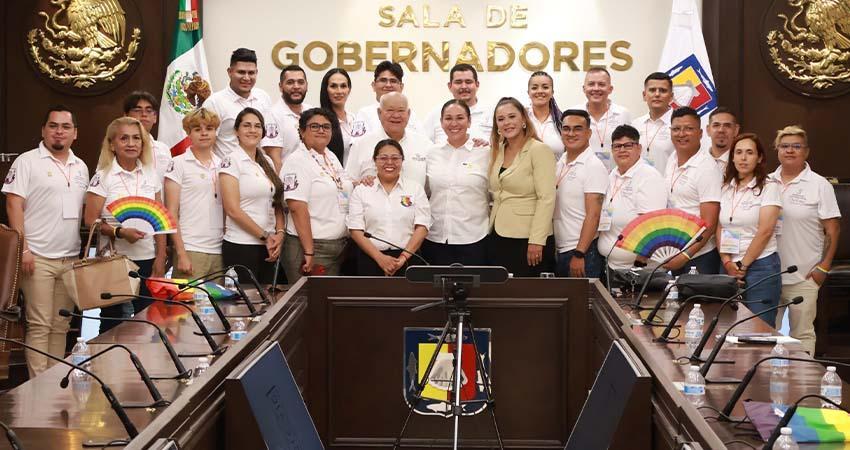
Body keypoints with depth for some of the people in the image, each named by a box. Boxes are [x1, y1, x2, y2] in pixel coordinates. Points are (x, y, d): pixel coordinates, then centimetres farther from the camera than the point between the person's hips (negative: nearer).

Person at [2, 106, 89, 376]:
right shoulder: (27, 161, -3)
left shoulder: (80, 167, 15)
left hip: (71, 259, 6)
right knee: (39, 325, -5)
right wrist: (23, 249, -15)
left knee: (61, 326, 9)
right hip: (38, 259, -6)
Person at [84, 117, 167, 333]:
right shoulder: (102, 177, -3)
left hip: (147, 259, 4)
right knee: (113, 322, 0)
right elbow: (90, 221, -6)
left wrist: (160, 258, 4)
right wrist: (120, 232, -22)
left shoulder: (151, 175, 9)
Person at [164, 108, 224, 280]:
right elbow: (171, 213, -4)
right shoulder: (179, 164, 0)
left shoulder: (222, 165, 14)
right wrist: (181, 254, -11)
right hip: (191, 250, -4)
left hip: (219, 251, 4)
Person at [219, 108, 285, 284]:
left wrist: (279, 233, -1)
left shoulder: (267, 162, 14)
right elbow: (233, 210, -12)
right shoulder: (231, 161, -6)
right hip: (241, 246, -6)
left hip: (269, 246, 6)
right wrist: (265, 236, -10)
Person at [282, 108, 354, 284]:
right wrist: (309, 252, -22)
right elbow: (297, 208, -18)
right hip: (310, 245, -8)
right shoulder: (298, 162, -11)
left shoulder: (332, 157, 14)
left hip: (340, 245, 8)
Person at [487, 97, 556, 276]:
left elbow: (546, 199, -14)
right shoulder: (497, 151, 12)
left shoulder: (539, 150, -8)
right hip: (497, 238, 6)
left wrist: (537, 241, -19)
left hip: (527, 240, -6)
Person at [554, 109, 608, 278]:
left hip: (583, 252, -7)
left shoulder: (594, 166, -9)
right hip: (559, 251, 7)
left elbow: (593, 215, -15)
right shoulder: (560, 164, 12)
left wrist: (579, 254, -20)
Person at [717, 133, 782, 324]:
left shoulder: (769, 187, -3)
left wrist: (743, 265, -9)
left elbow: (765, 231, -10)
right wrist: (727, 262, -4)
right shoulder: (726, 188, 12)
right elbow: (719, 228, 10)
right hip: (729, 266, 5)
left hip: (760, 265, -4)